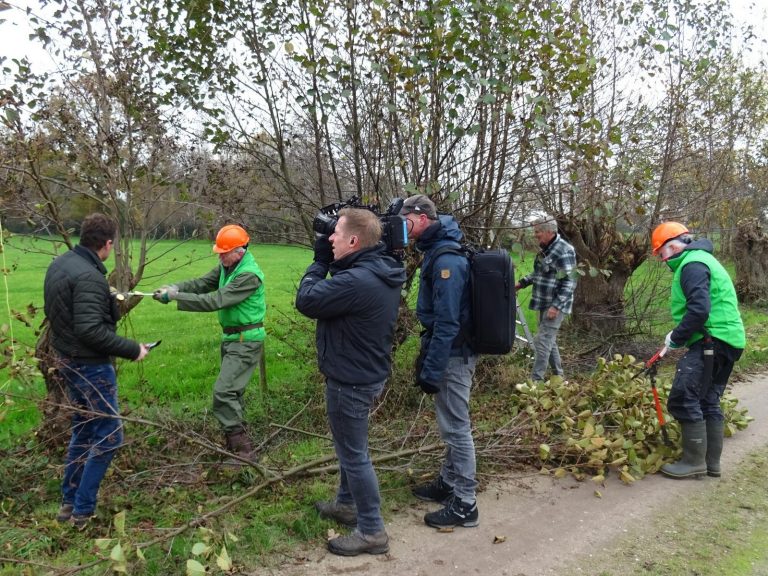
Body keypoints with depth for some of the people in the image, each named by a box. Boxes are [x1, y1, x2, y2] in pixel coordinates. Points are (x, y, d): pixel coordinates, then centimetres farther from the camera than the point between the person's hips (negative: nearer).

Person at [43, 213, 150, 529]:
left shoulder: (59, 264, 5)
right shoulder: (88, 277, -25)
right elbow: (90, 330, -30)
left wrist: (108, 302, 23)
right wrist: (132, 349, -21)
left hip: (68, 360, 10)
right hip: (89, 367, -10)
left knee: (83, 430, 22)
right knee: (108, 437, 2)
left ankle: (69, 502, 31)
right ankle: (82, 511, 10)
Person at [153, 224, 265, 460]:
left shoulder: (249, 275, -23)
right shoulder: (227, 266, 6)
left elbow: (215, 300, -27)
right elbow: (203, 283, 5)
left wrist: (176, 296, -24)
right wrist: (175, 287, -13)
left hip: (245, 341, -10)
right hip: (231, 337, 10)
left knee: (223, 392, -14)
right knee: (232, 391, 16)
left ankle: (242, 450, -8)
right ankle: (236, 442, 29)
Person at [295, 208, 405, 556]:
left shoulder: (356, 281, -30)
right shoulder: (381, 271, 2)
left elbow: (306, 301, -20)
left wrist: (320, 260, -9)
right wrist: (328, 261, 0)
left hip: (351, 381, -10)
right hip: (366, 373, 10)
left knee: (354, 454, 3)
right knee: (350, 446, 26)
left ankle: (372, 531, 17)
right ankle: (347, 504, 44)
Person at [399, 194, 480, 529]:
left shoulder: (446, 259, -23)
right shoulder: (438, 251, 9)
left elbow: (447, 322, -26)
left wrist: (431, 370, -22)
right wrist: (427, 357, 18)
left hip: (452, 354, -10)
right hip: (451, 350, 10)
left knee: (456, 428, 1)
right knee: (450, 425, 21)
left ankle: (465, 505, 13)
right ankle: (448, 483, 36)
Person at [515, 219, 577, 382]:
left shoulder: (564, 251, -19)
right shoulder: (545, 249, 11)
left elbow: (568, 282, -22)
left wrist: (556, 306, -25)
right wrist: (522, 283, 15)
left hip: (555, 305, -9)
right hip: (544, 304, 9)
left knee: (542, 340, -8)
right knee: (549, 339, 16)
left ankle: (536, 380, -3)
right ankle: (558, 375, 28)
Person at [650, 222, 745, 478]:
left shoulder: (692, 265, -13)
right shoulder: (700, 259, 21)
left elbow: (699, 310, -25)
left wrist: (676, 337, -12)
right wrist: (682, 336, 14)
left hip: (711, 341, -11)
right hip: (725, 341, 11)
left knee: (683, 399, -10)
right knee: (709, 402, 13)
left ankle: (694, 461, -4)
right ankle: (712, 462, 18)